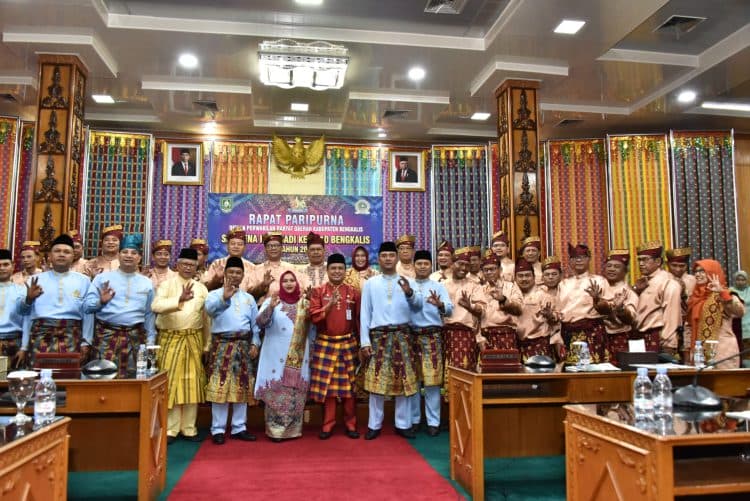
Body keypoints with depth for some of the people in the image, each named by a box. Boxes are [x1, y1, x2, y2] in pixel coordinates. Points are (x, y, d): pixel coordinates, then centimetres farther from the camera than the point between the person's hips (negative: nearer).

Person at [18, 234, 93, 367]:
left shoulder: (83, 280, 10)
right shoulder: (35, 280, 12)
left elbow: (88, 313, 7)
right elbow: (27, 314, 11)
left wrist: (86, 342, 0)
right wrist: (24, 346, 10)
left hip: (71, 335, -1)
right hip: (42, 333, 1)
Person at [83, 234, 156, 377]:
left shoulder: (146, 283, 11)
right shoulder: (102, 278, 4)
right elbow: (86, 306, -2)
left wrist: (150, 341, 11)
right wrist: (101, 301, -21)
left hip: (135, 337, 2)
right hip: (107, 336, -2)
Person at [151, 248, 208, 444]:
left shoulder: (201, 288, 9)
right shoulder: (167, 285, -1)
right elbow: (156, 306, -20)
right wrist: (179, 299, -34)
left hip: (194, 340, 3)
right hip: (171, 339, -3)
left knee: (192, 382, 6)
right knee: (171, 382, 0)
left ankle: (189, 428, 15)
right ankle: (170, 429, 10)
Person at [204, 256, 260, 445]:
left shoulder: (249, 298, 15)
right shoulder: (215, 294, 2)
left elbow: (255, 324, 14)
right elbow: (210, 309, -22)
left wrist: (255, 343, 2)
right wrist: (224, 297, -40)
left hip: (244, 346, 4)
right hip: (222, 345, -4)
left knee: (242, 388, 6)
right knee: (220, 387, -6)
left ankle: (239, 428, 15)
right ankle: (218, 429, 3)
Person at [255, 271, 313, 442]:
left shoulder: (304, 302, 10)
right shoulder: (272, 301, 2)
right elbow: (260, 323, -10)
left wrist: (309, 313, -9)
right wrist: (270, 307, -27)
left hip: (298, 356, 3)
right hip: (277, 356, -2)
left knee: (296, 392, 5)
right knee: (277, 392, -5)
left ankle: (293, 429, 15)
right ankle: (275, 429, 4)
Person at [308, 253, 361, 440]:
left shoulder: (353, 292, 5)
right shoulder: (318, 291, 1)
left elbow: (359, 319, 7)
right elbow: (314, 317, -8)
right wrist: (330, 304, -21)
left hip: (348, 344, 1)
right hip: (325, 344, -1)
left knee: (349, 385, 6)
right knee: (326, 385, 3)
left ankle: (350, 423, 16)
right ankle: (328, 424, 14)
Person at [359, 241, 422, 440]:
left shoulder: (407, 282, 7)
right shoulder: (370, 284, 6)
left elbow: (418, 306, -8)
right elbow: (364, 314, 3)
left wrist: (409, 293, -29)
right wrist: (364, 342, -3)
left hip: (401, 336, 1)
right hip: (378, 336, -1)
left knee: (404, 380, 4)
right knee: (376, 380, 1)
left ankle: (403, 424, 16)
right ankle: (374, 425, 11)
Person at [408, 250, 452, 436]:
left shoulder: (439, 286, 4)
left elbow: (449, 309, -11)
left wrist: (440, 304, -31)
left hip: (432, 336, -2)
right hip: (411, 335, 2)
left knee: (432, 381, 0)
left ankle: (433, 422, 10)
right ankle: (414, 419, 20)